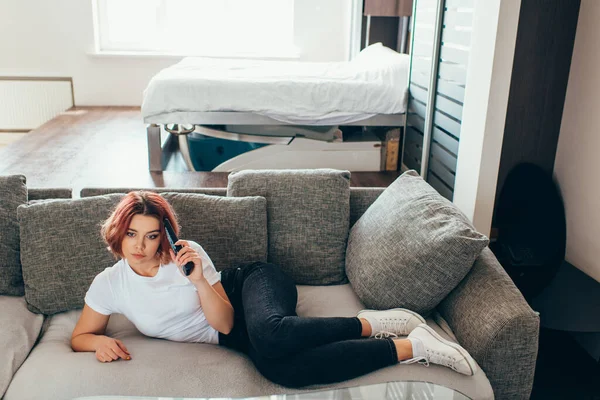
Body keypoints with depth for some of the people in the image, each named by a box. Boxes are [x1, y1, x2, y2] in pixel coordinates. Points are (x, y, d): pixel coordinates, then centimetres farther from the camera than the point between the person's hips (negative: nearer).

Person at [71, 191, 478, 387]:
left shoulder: (186, 252, -12)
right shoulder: (108, 285, -3)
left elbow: (224, 321, -11)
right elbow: (80, 336, 9)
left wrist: (199, 280, -29)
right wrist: (99, 341, -14)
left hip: (253, 283, -3)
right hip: (239, 333, 3)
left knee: (271, 336, -44)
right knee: (281, 371, -34)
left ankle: (372, 324, -22)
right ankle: (409, 347, -25)